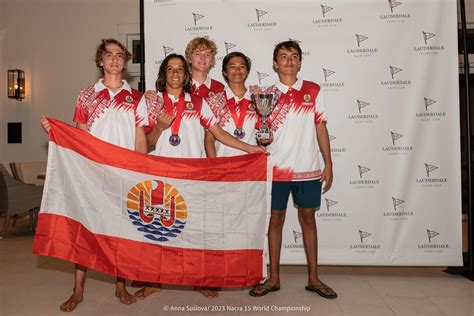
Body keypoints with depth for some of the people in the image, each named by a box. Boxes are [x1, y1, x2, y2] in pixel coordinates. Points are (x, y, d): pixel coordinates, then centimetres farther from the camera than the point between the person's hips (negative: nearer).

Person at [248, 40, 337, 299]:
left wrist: (328, 164, 2)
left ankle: (313, 278, 23)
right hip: (277, 168, 0)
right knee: (275, 219, 7)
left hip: (308, 169, 1)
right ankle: (273, 278, 21)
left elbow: (321, 128, 5)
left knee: (308, 218, 10)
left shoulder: (313, 91, 5)